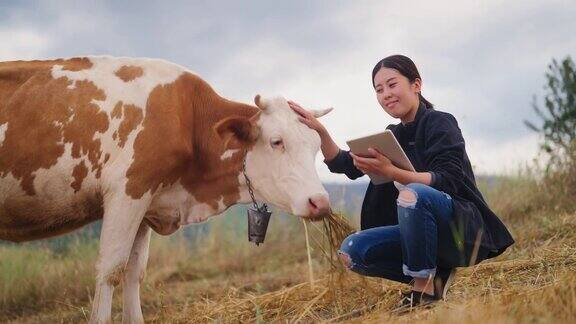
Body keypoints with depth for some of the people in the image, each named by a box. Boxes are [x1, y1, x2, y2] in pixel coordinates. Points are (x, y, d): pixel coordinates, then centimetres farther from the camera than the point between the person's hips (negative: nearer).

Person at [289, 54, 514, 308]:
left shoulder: (440, 123, -8)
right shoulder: (393, 135, 13)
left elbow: (447, 182, -22)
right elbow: (344, 164, 11)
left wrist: (391, 172, -33)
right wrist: (320, 131, -6)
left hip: (464, 226, -7)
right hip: (425, 230, 7)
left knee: (413, 194, -35)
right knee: (352, 251, -10)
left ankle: (424, 289, -21)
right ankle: (436, 276, 1)